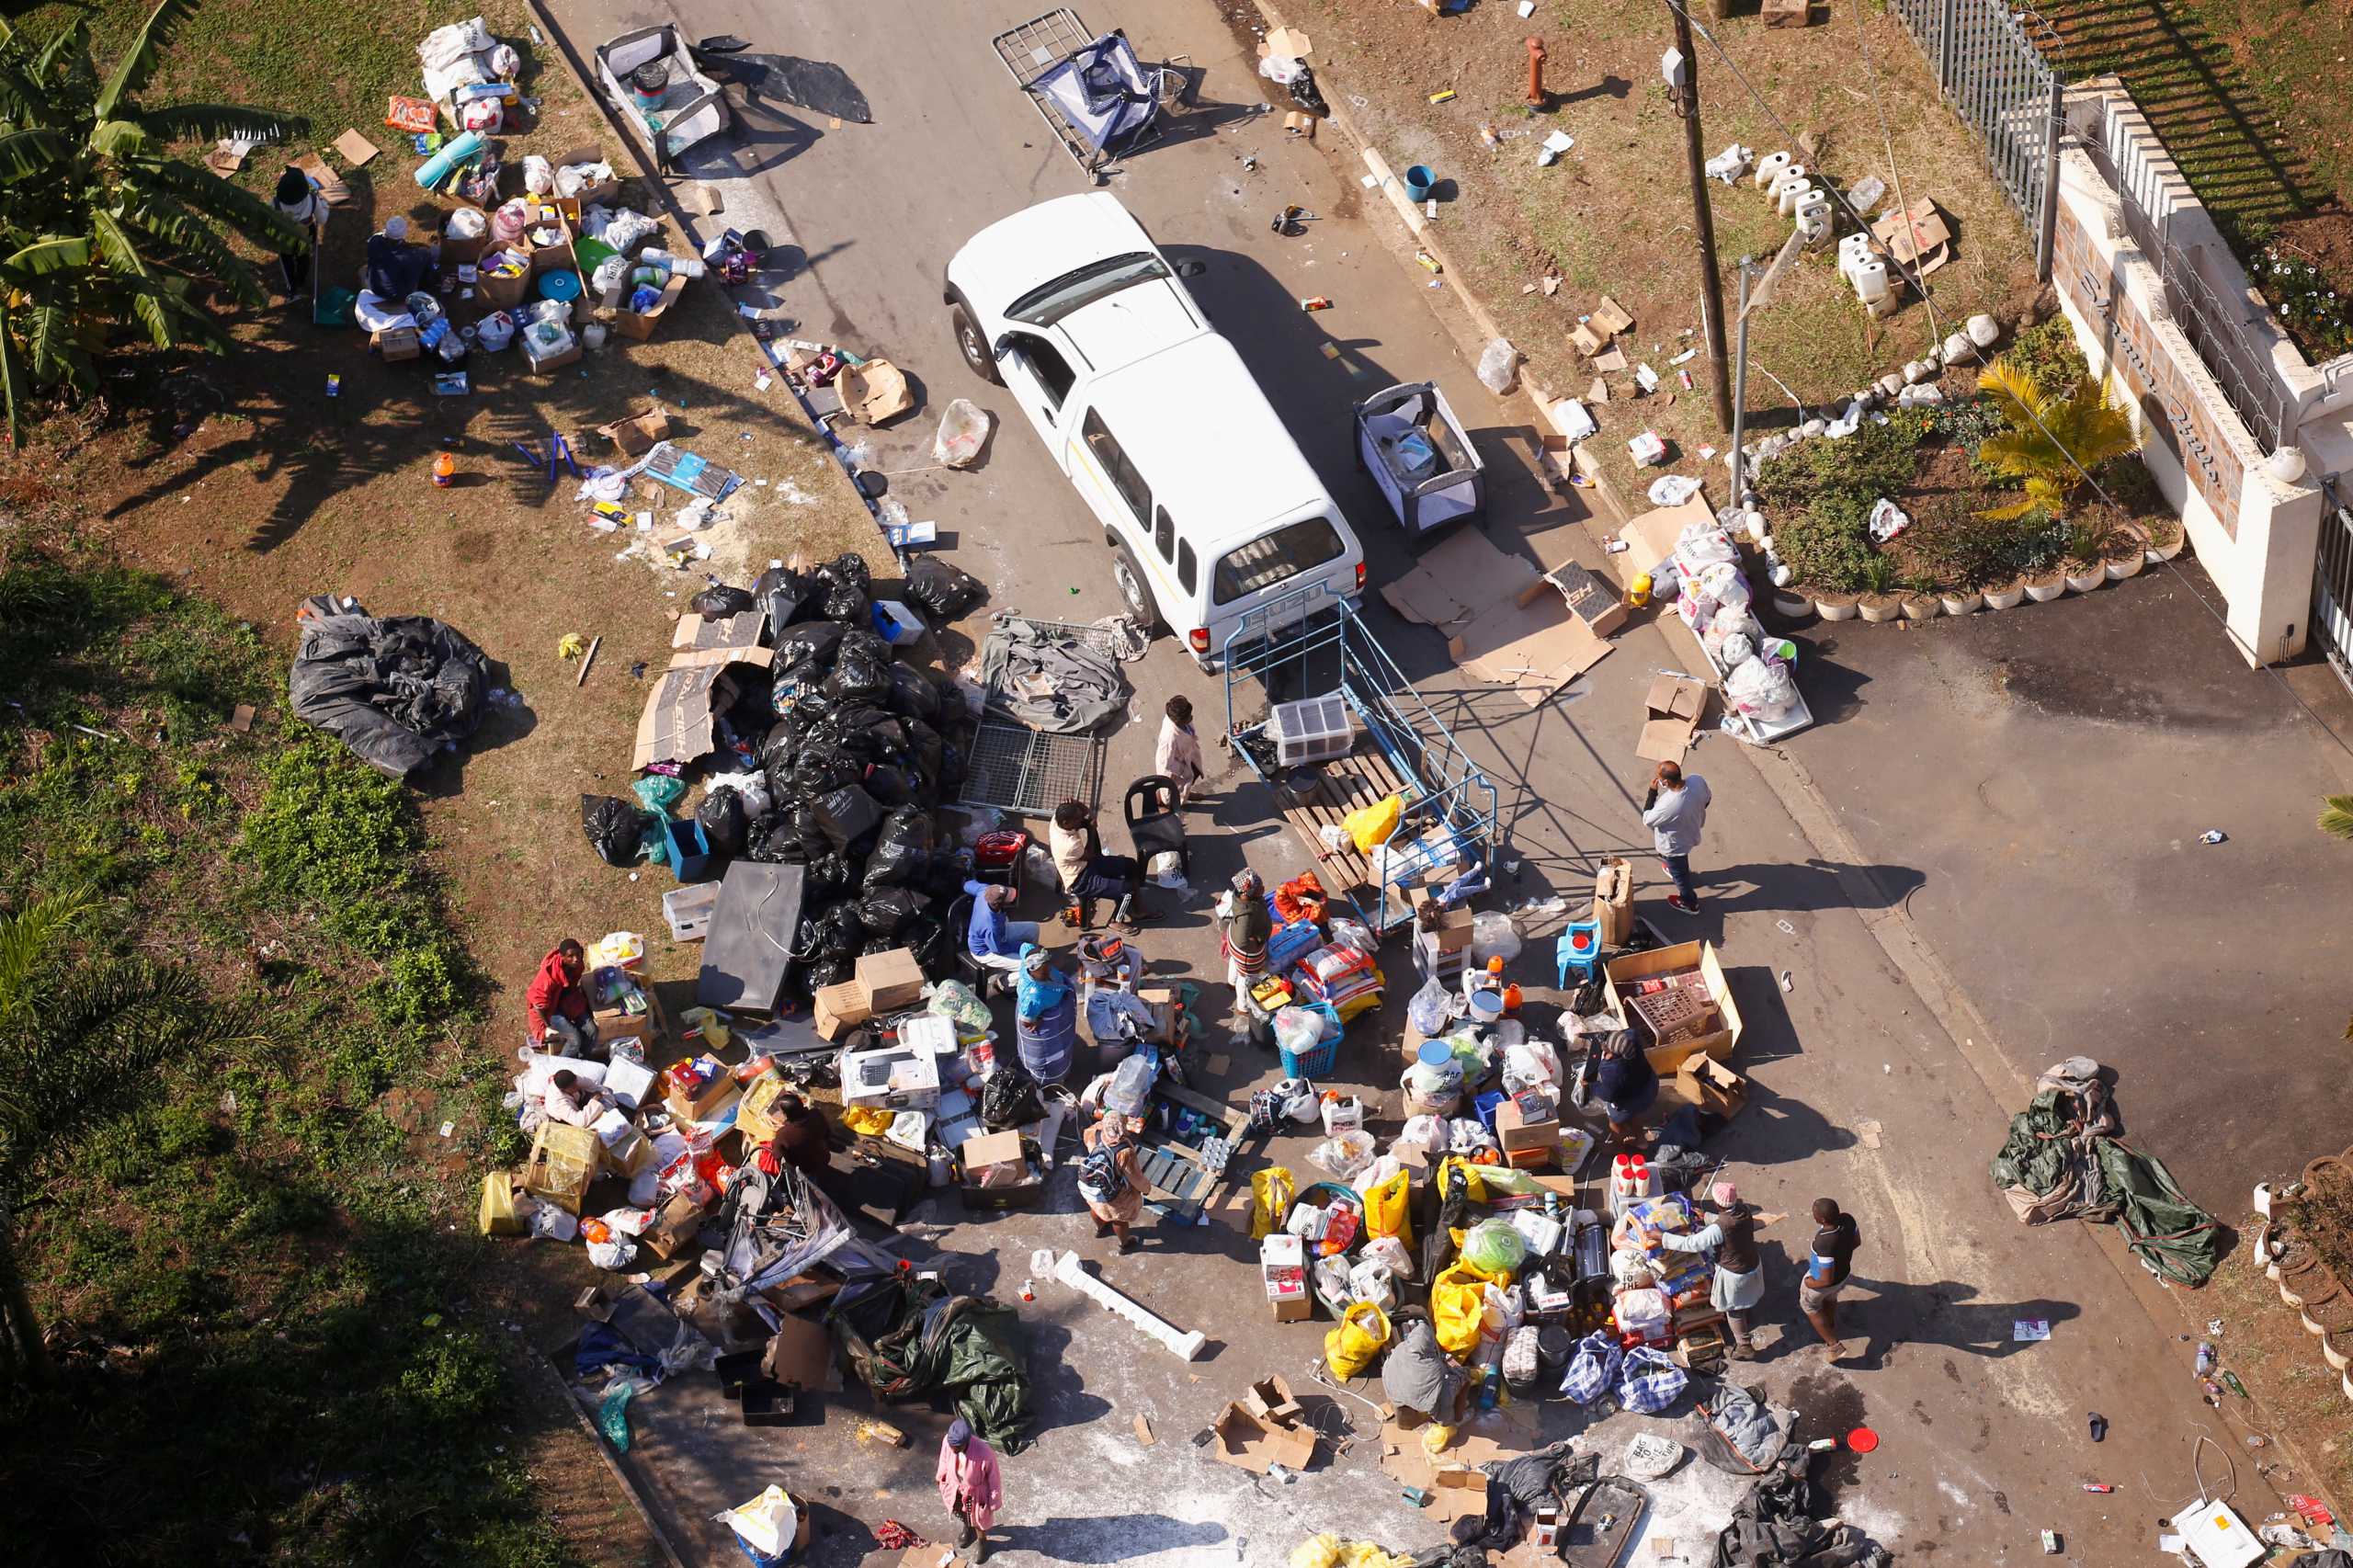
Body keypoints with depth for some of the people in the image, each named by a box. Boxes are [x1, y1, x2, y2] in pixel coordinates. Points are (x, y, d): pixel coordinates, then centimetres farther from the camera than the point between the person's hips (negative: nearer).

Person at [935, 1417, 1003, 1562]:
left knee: (978, 1519, 26)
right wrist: (941, 1478, 12)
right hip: (955, 1488, 3)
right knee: (961, 1513, 33)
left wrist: (993, 1502, -9)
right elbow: (944, 1460, -6)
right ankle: (968, 1529, 67)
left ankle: (982, 1541, 59)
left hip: (975, 1492, -3)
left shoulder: (984, 1454, -43)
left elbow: (993, 1479, -23)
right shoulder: (948, 1441, -31)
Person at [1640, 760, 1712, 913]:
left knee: (1680, 875, 24)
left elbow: (1647, 820, -23)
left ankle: (1690, 904, 48)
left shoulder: (1667, 806, -45)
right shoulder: (1698, 780, -29)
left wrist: (1652, 791, -25)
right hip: (1692, 831, 5)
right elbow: (1707, 799, -4)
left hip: (1675, 846, -5)